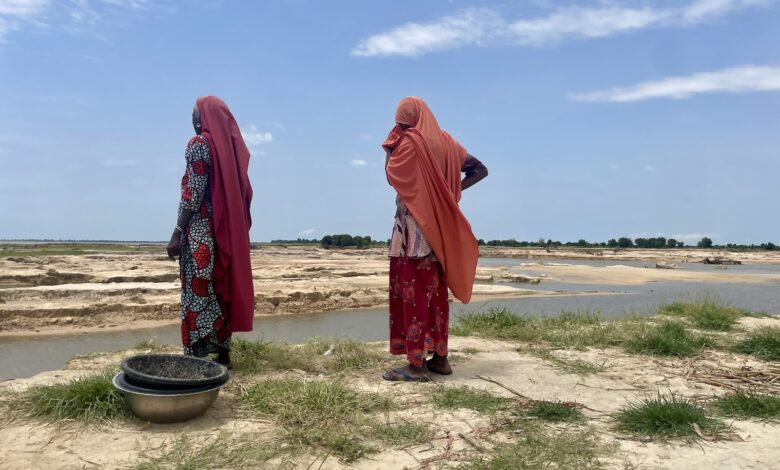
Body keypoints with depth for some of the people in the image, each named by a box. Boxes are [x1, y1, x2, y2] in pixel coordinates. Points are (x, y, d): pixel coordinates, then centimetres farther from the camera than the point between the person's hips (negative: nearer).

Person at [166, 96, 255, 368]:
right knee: (222, 291, 10)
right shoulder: (232, 144, 14)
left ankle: (197, 359, 0)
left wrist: (178, 232, -14)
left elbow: (193, 193, -15)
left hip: (201, 230, -7)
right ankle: (223, 354, 15)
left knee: (198, 293, -4)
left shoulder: (199, 143, -7)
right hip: (227, 230, 7)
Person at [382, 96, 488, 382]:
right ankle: (440, 357, 16)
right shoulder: (446, 141, 12)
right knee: (436, 291, 11)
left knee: (413, 291, -6)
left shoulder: (410, 141, -8)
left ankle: (416, 364, -7)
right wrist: (451, 190, 8)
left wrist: (390, 145, 9)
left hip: (414, 228, -7)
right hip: (440, 227, 7)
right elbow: (480, 170, 13)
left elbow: (391, 176, -2)